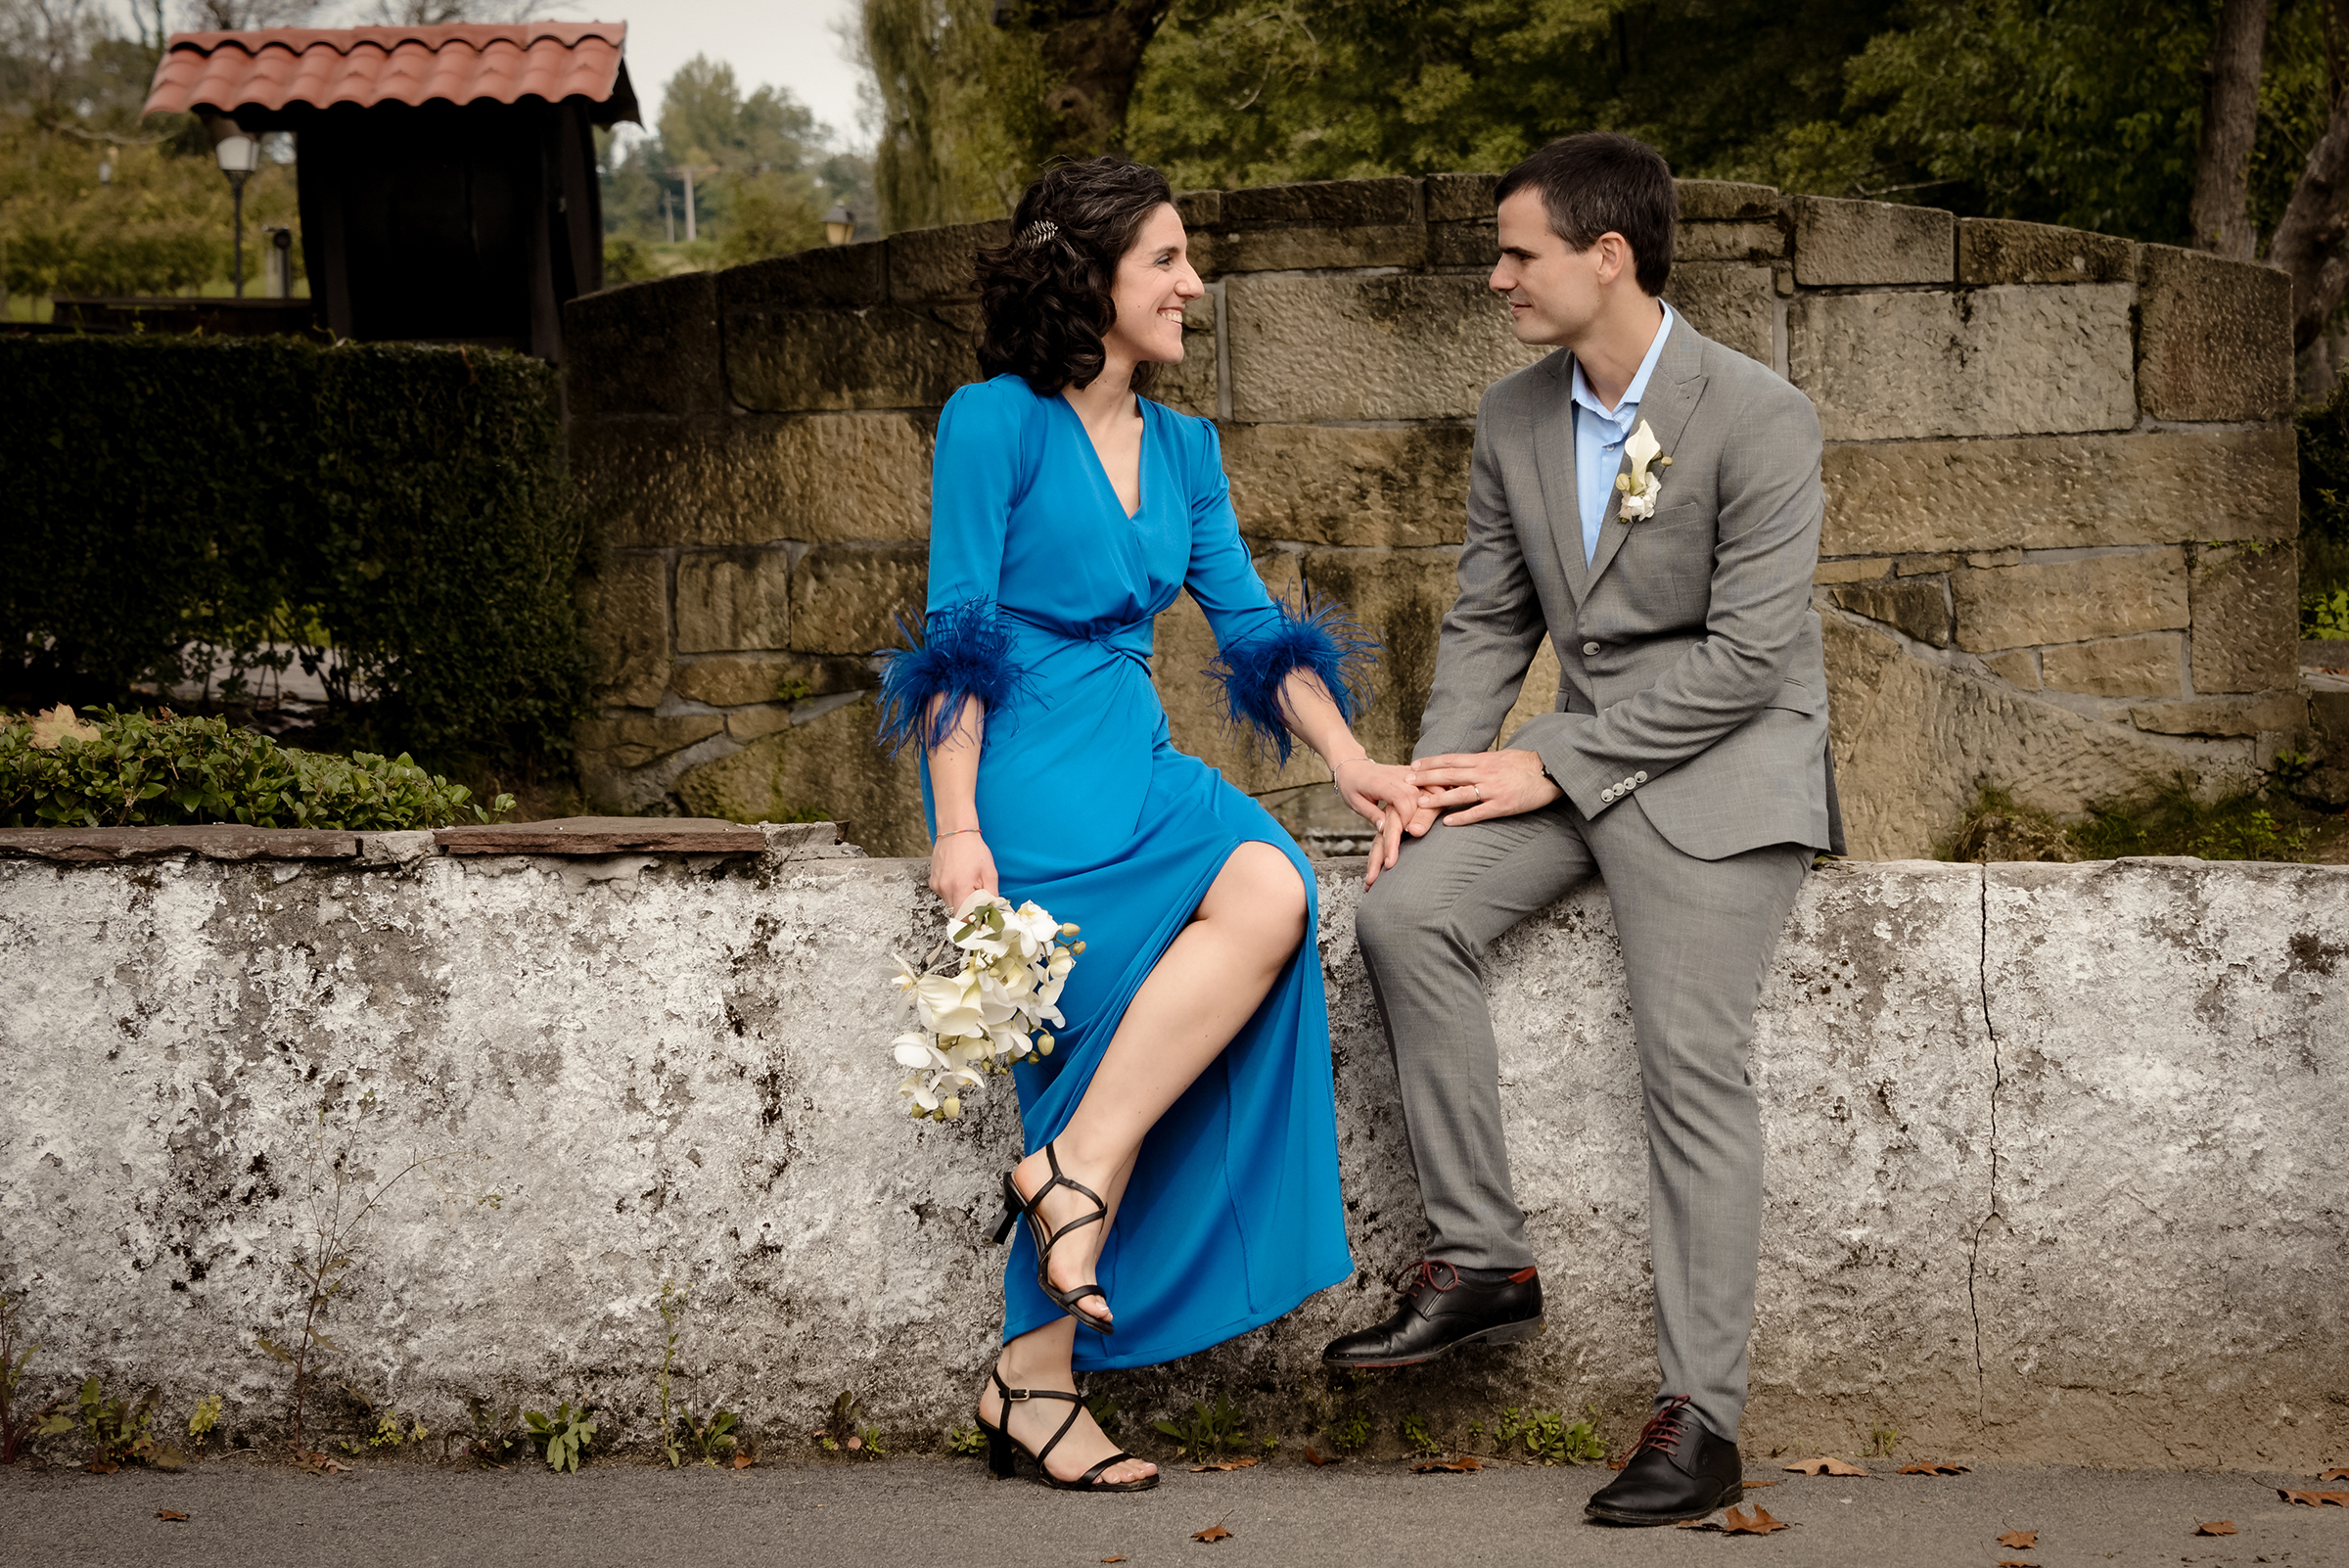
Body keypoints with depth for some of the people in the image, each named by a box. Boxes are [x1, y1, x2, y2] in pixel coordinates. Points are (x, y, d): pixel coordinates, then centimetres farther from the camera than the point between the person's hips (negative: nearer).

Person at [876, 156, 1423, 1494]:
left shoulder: (1182, 448, 20)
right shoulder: (997, 420, -1)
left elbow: (1251, 624, 15)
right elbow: (957, 630, -6)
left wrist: (1350, 760, 1)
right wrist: (957, 826, -13)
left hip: (1139, 764, 7)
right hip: (1028, 768, -7)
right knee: (1262, 891, -30)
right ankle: (1078, 1170, -19)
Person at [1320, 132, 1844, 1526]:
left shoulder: (1759, 418, -14)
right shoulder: (1514, 419, 8)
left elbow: (1748, 656, -17)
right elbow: (1488, 623, 14)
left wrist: (1552, 764, -17)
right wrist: (1438, 775, -4)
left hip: (1723, 759, -6)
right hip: (1587, 755, 6)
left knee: (1694, 1069, -15)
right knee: (1406, 914, -17)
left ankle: (1702, 1416, -10)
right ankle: (1481, 1258, -9)